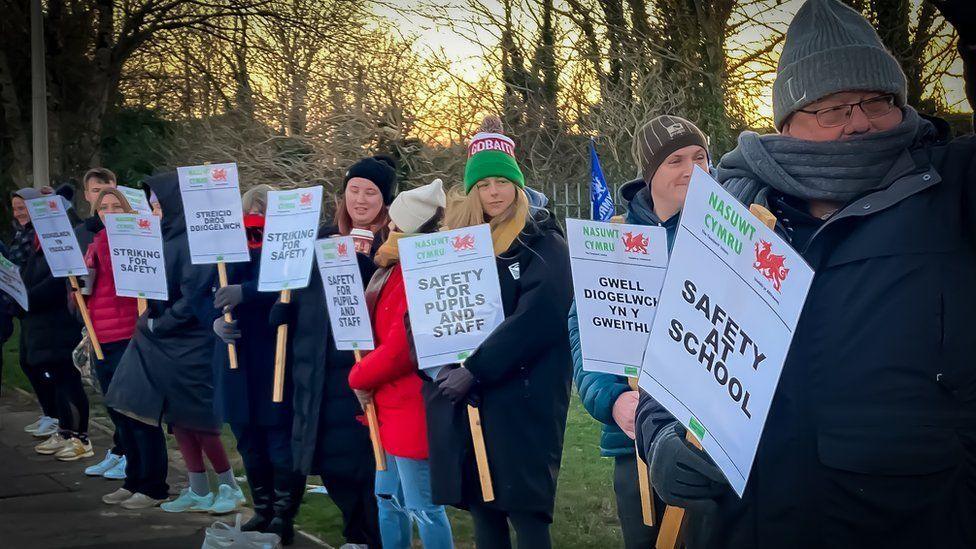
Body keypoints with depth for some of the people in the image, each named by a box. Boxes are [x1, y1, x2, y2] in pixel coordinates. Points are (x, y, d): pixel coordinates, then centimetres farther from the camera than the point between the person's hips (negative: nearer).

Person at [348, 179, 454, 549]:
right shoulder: (397, 271, 9)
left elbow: (400, 348, -23)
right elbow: (380, 329, 24)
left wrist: (359, 377, -8)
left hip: (413, 408, -10)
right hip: (392, 404, 10)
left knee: (423, 507, -1)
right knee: (387, 497, 19)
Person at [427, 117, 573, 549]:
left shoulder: (542, 241, -3)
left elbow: (537, 317, -16)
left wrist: (475, 369, -19)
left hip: (522, 394, -6)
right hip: (463, 394, 6)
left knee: (524, 507, -6)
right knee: (480, 506, 8)